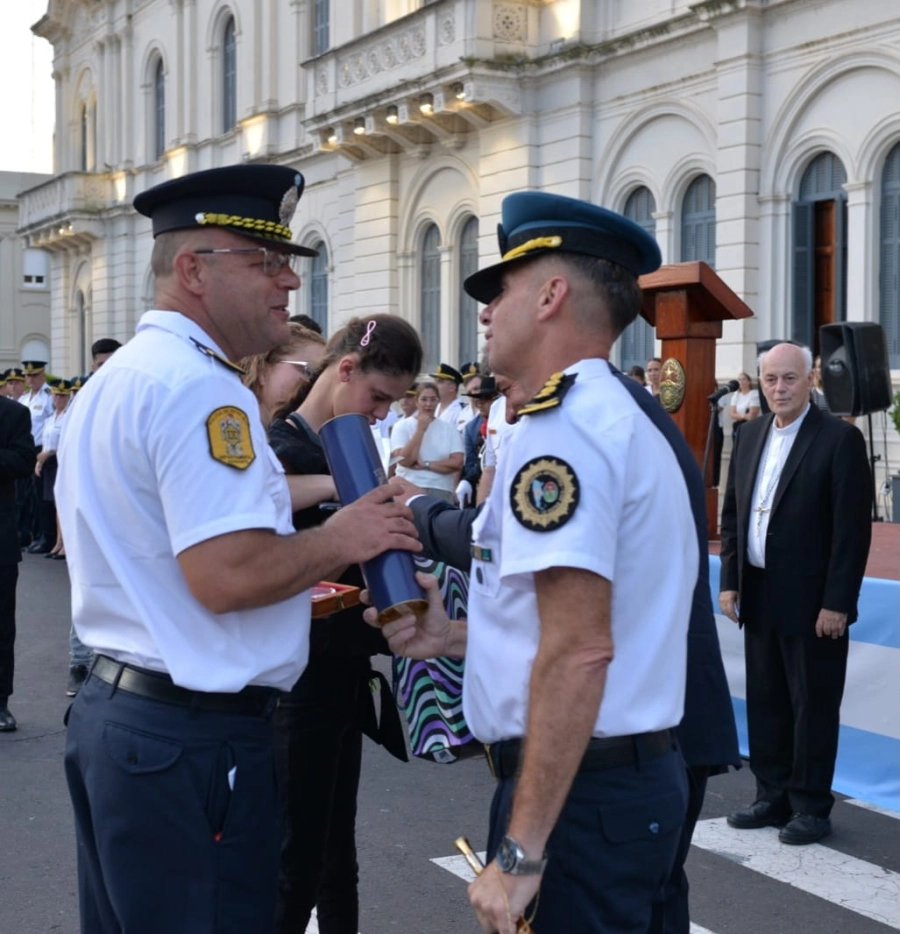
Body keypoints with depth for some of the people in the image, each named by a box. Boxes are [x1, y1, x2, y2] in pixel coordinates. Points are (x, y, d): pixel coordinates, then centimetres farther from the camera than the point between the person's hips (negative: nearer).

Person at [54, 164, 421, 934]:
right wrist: (341, 540, -11)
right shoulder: (199, 386, -18)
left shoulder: (115, 378, 14)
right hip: (192, 738, -10)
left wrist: (296, 595, 21)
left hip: (110, 715, 10)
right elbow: (226, 574, -27)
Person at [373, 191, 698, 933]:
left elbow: (579, 652, -25)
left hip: (581, 790, -10)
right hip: (636, 771, 10)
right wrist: (456, 637, 15)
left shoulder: (560, 425, -17)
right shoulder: (617, 419, 15)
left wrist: (520, 851, -23)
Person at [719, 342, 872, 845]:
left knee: (814, 706, 3)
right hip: (759, 596, 6)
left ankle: (811, 807, 14)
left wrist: (837, 603, -16)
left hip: (812, 602, -6)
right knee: (766, 703, 13)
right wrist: (730, 580, 7)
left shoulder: (840, 439, -10)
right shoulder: (752, 435, 9)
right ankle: (773, 797, 25)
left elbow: (853, 527, -13)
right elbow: (732, 512, 14)